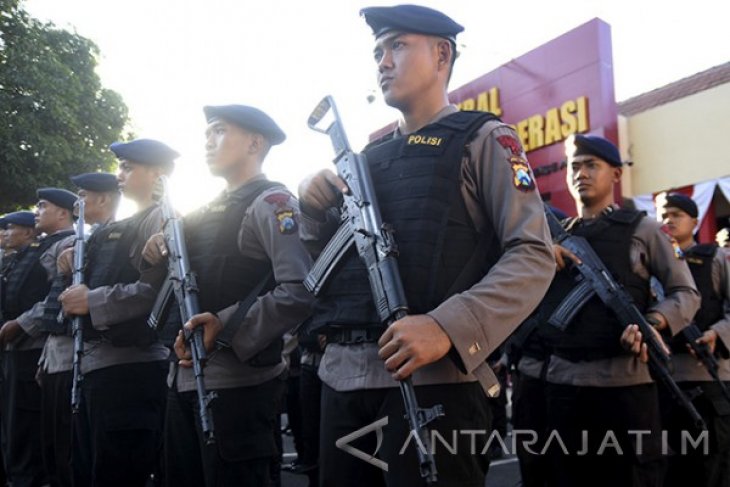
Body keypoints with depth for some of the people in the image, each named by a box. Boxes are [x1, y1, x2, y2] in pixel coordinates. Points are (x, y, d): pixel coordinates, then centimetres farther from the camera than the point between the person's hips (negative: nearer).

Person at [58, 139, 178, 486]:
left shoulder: (162, 219, -8)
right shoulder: (119, 228, 21)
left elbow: (158, 289, -21)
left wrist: (92, 300, -16)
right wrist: (77, 288, 4)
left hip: (129, 367, -9)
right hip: (93, 363, 10)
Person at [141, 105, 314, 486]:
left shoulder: (270, 202, -9)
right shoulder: (211, 210, 17)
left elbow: (301, 291, -22)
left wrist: (225, 327, -22)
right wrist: (162, 254, 2)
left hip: (237, 382, -8)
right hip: (183, 376, 8)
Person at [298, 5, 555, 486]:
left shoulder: (482, 138, 4)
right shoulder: (369, 155, 21)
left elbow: (533, 255, -9)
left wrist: (448, 327, -22)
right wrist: (312, 209, 3)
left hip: (431, 376, -6)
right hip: (343, 375, 6)